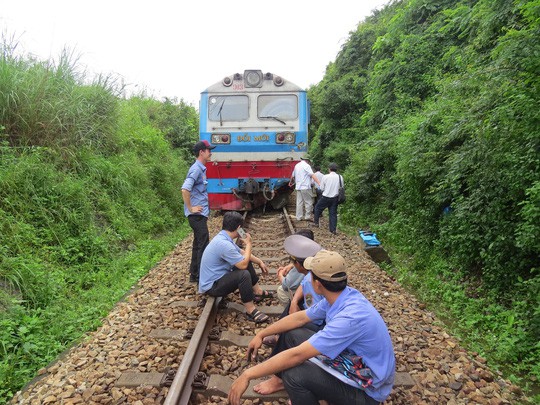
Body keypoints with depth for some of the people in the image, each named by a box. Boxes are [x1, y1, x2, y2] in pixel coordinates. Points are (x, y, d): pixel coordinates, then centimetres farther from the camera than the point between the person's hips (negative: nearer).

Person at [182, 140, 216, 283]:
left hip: (200, 214, 10)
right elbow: (185, 190, -27)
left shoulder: (201, 169, 13)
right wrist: (191, 208, -20)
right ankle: (200, 276, 4)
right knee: (203, 245, -5)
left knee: (198, 244, 15)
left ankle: (194, 274, 26)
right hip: (197, 215, -10)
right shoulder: (196, 169, -16)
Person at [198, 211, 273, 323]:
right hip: (212, 286, -10)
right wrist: (248, 244, -11)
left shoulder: (223, 238, 2)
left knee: (246, 262, 14)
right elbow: (243, 264, -24)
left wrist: (260, 262, 16)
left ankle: (258, 292, 22)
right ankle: (250, 311, -15)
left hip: (218, 276, 10)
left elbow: (242, 253, 16)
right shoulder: (223, 244, -30)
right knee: (244, 274, -30)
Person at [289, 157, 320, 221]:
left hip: (298, 187, 7)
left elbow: (292, 176, 25)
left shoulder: (297, 165, 14)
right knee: (308, 202, 1)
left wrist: (291, 182, 44)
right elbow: (312, 175, -19)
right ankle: (307, 216, 1)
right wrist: (319, 183, -25)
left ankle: (299, 217, 10)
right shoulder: (306, 165, -8)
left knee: (299, 202, 9)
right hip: (305, 187, -7)